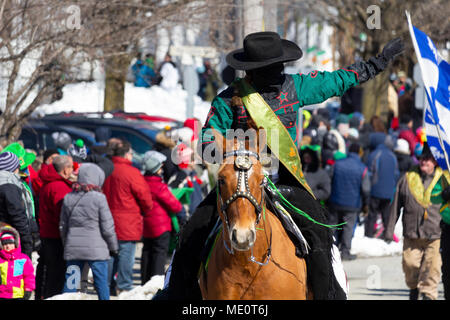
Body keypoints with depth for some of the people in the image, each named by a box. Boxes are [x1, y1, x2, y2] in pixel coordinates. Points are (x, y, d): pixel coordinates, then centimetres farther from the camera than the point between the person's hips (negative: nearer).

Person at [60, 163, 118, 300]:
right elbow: (107, 227, -7)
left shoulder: (68, 198, 4)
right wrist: (114, 247, 6)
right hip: (96, 250, -4)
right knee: (102, 283, 4)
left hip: (72, 249, 4)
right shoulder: (99, 198, -10)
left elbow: (63, 226, 11)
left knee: (70, 284, 7)